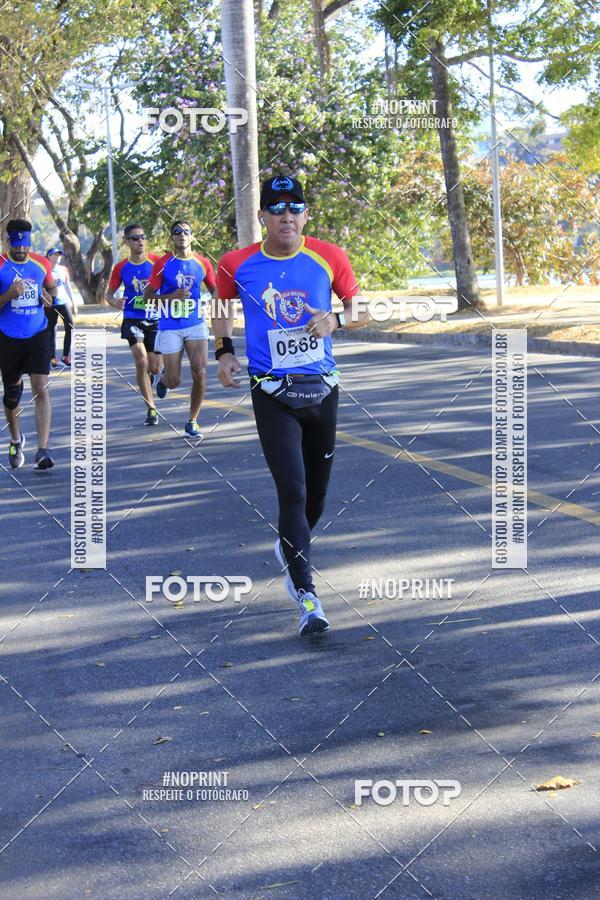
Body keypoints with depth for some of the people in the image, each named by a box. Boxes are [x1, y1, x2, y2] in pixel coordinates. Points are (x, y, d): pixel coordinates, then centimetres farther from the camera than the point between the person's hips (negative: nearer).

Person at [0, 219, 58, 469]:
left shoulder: (42, 264, 2)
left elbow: (52, 287, 21)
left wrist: (49, 296, -1)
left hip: (38, 335, 1)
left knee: (41, 389, -14)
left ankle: (43, 450, -18)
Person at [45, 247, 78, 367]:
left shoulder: (64, 269, 12)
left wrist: (74, 304, 14)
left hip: (65, 302, 3)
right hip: (50, 304, -3)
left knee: (70, 327, -10)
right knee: (52, 331, 1)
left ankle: (66, 356, -4)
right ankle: (53, 358, 8)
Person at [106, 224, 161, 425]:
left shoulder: (156, 262, -3)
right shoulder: (121, 268, 0)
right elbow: (109, 293, 8)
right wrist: (116, 302, -15)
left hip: (155, 320, 1)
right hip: (132, 319, -1)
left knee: (154, 367, 3)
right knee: (141, 361, -20)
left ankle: (151, 378, 44)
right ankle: (151, 408, -11)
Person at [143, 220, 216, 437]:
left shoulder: (203, 263, 2)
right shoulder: (163, 264, -5)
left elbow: (215, 291, 15)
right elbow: (148, 295, -4)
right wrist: (172, 296, -19)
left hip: (196, 324, 2)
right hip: (170, 328, -2)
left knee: (200, 374, -10)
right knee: (174, 382, 0)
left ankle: (192, 422, 7)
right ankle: (163, 377, 40)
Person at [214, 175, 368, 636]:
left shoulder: (329, 258, -3)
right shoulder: (238, 265, -4)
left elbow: (362, 310, 8)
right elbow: (223, 306, 16)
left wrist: (335, 319, -13)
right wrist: (224, 352, 3)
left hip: (322, 389, 3)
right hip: (272, 393, -2)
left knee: (316, 491, 15)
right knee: (292, 491, -13)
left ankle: (290, 550, 45)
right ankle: (307, 597, -9)